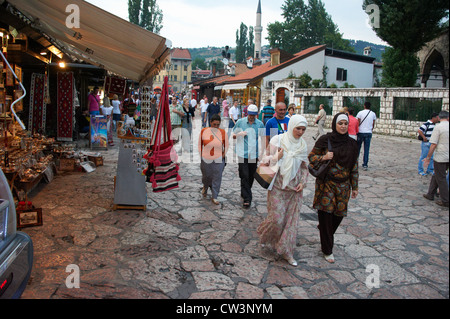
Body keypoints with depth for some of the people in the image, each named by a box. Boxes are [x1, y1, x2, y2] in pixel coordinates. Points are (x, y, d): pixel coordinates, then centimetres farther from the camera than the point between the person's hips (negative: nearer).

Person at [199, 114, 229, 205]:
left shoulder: (223, 133, -3)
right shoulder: (204, 131, -3)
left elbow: (226, 146, 7)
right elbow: (200, 144, 7)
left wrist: (223, 155, -1)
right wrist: (201, 155, 2)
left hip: (219, 161, 0)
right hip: (206, 160, 1)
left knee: (217, 178, 1)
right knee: (206, 176, 15)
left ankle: (214, 197, 13)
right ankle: (205, 187, 49)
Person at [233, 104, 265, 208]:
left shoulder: (260, 124, 4)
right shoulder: (240, 122, 2)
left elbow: (262, 137, 13)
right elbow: (233, 135, 10)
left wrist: (262, 150, 7)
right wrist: (239, 134, -12)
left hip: (254, 154, 2)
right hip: (242, 153, -2)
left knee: (251, 176, 10)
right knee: (244, 176, -9)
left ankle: (244, 193, 31)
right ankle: (247, 198, -5)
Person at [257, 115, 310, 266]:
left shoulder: (303, 145, 5)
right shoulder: (278, 140, -8)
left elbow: (304, 167, 16)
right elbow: (266, 161, -3)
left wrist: (303, 182, 2)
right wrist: (277, 157, -20)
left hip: (294, 188, 4)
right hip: (278, 186, -4)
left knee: (291, 219, 5)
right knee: (277, 218, -5)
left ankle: (287, 251, 19)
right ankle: (264, 233, 29)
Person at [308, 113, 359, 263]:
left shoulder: (352, 144, 5)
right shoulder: (325, 140, -5)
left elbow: (354, 167, 11)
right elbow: (311, 156, 1)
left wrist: (354, 187, 12)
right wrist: (323, 157, -19)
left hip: (343, 185, 3)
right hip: (326, 183, -3)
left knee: (339, 214, 6)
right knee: (325, 214, -4)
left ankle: (326, 237, 39)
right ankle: (327, 250, 11)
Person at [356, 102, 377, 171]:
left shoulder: (360, 113, -4)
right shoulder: (373, 114, 4)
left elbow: (358, 123, -4)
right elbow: (373, 124, 8)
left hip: (361, 132, -1)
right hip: (369, 133, 1)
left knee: (358, 148, 11)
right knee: (366, 149, 2)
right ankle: (365, 165, 1)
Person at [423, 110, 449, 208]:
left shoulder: (438, 127, -14)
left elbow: (433, 144, -17)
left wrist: (428, 158, -10)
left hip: (440, 158, -6)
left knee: (441, 179, 3)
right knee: (436, 176, 19)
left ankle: (445, 201, 8)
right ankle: (430, 194, 29)